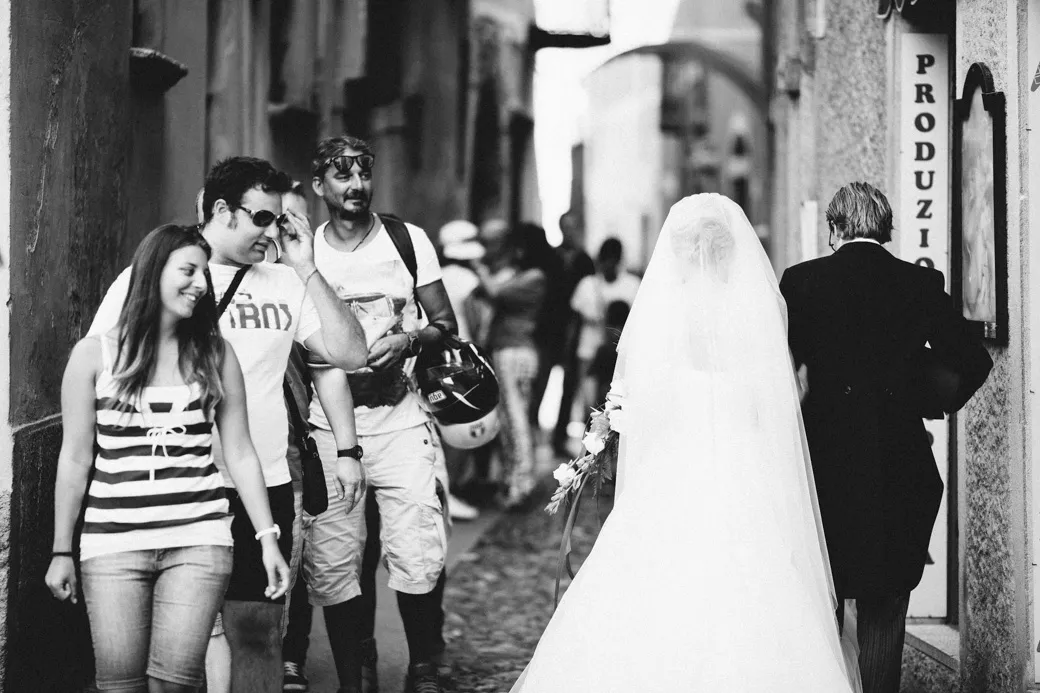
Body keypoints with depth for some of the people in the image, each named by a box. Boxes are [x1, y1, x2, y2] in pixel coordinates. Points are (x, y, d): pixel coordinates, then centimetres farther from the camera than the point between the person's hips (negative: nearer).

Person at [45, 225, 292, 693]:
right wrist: (62, 551, 6)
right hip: (113, 542, -1)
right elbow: (75, 458, 6)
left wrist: (268, 539, 3)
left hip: (198, 537, 1)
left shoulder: (215, 355, 8)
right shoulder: (94, 354, 3)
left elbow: (239, 454, 9)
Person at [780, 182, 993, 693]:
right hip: (900, 464, 1)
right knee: (884, 608, 8)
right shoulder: (922, 283, 0)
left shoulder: (802, 281, -4)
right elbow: (973, 362, -4)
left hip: (826, 462, -1)